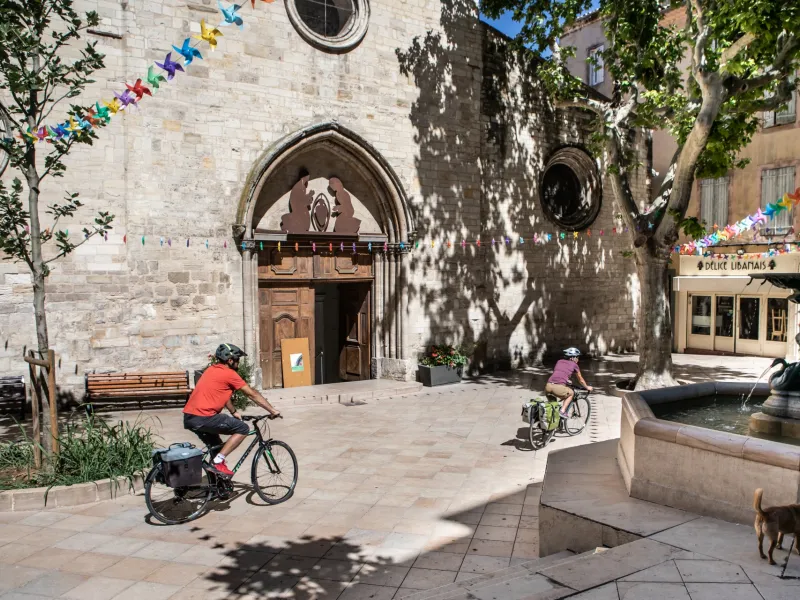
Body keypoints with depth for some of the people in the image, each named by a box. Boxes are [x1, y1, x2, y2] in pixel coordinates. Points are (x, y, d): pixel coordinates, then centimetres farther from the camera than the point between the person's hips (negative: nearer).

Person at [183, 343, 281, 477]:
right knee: (243, 429, -2)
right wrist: (273, 410, 4)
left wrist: (234, 412, 38)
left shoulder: (212, 370, 19)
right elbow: (253, 394, -2)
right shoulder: (229, 374, -6)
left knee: (217, 446, 27)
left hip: (188, 417, 9)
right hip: (203, 418, -9)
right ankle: (218, 462, -6)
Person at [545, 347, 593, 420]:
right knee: (571, 393, 25)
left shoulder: (559, 362, 26)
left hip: (548, 386, 4)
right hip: (558, 387, -4)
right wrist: (587, 387, 45)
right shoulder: (574, 365, 14)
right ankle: (562, 411, 12)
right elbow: (581, 380, 27)